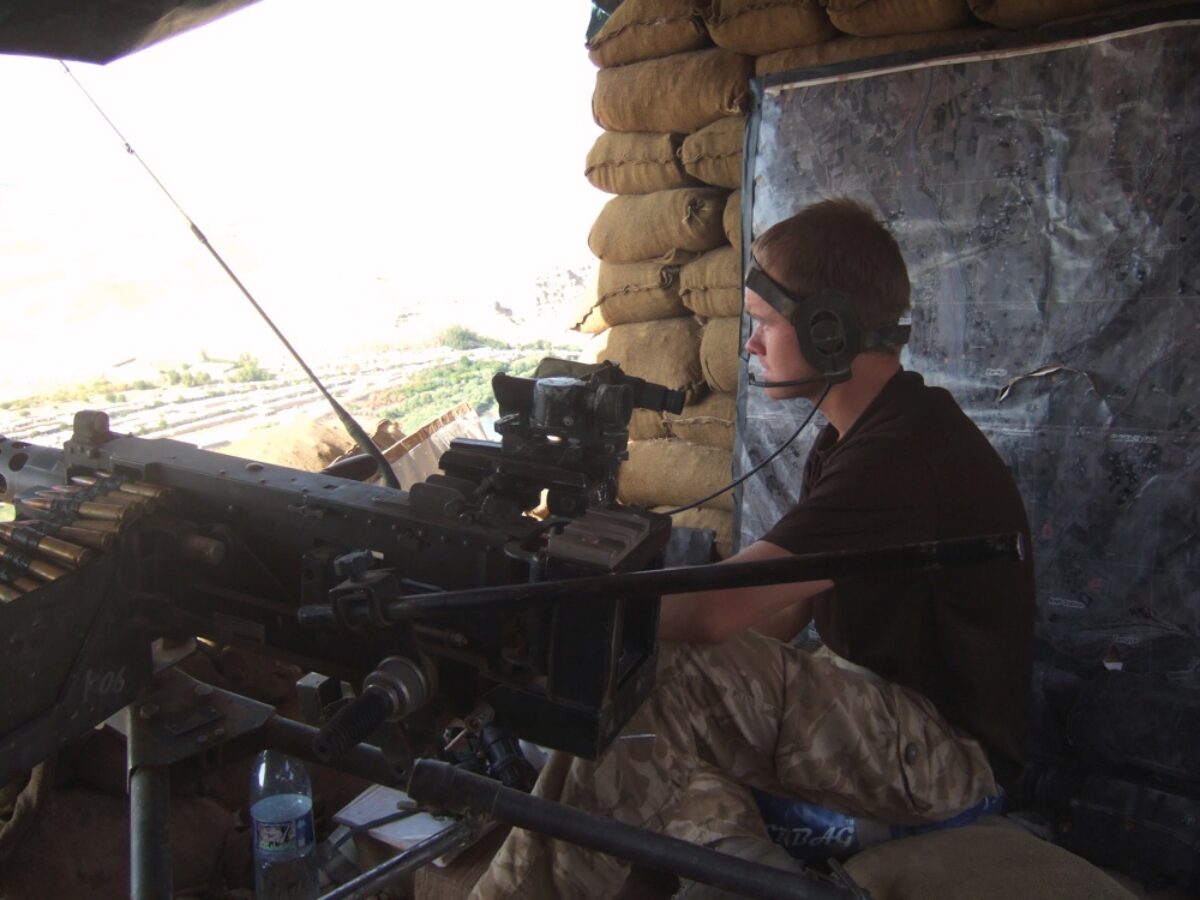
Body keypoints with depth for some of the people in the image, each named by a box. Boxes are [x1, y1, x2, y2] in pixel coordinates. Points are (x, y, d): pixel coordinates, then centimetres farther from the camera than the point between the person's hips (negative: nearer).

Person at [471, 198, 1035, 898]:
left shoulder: (903, 454, -25)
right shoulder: (852, 439, 9)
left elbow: (712, 611, -30)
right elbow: (780, 611, 6)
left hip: (947, 754, -9)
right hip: (880, 711, 9)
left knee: (653, 678, -24)